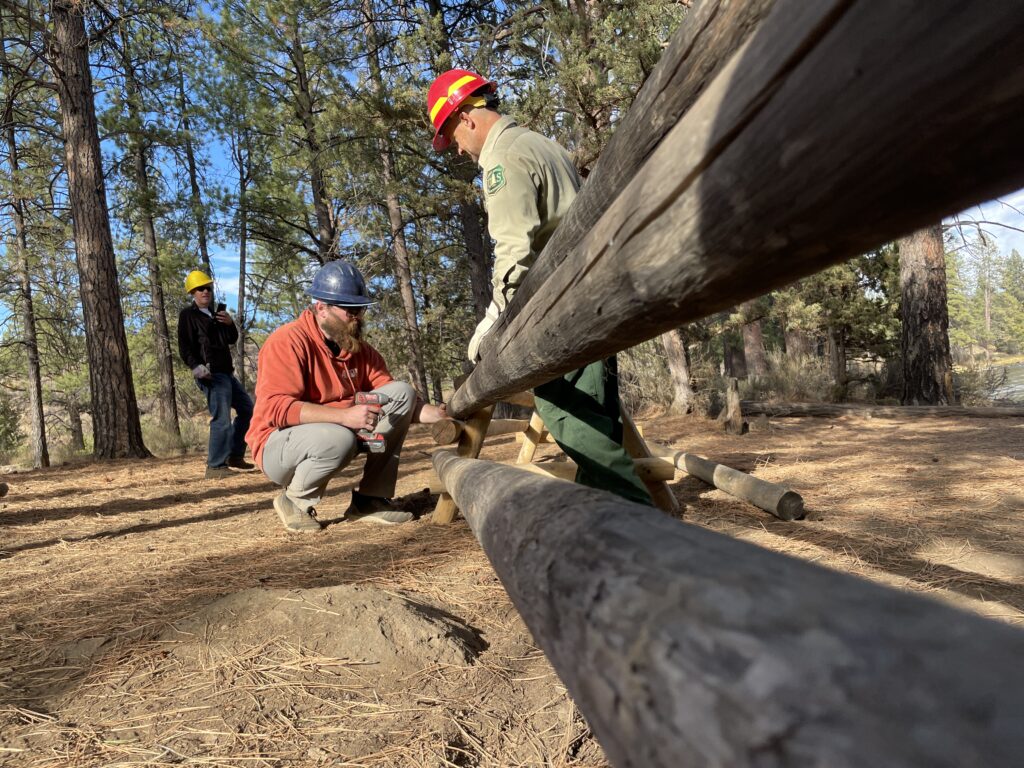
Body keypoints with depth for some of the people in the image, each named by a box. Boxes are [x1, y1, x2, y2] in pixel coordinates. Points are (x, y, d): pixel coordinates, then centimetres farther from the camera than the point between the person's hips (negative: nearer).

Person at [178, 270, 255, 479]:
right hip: (211, 375, -9)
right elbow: (184, 347, -11)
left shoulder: (214, 314, 22)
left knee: (247, 408, 16)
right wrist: (196, 367, -26)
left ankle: (234, 455, 23)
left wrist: (230, 324, -1)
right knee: (222, 419, -17)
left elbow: (232, 340, 19)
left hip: (226, 373, 9)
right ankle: (215, 467, -14)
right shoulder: (188, 315, -2)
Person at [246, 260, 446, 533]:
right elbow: (275, 408, -29)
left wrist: (433, 413, -21)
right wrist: (344, 415, -38)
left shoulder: (360, 349, 4)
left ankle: (369, 500, -5)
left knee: (402, 392, -7)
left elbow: (395, 403, -1)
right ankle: (294, 501, -5)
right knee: (338, 438, -40)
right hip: (279, 445, -7)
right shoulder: (288, 341, -17)